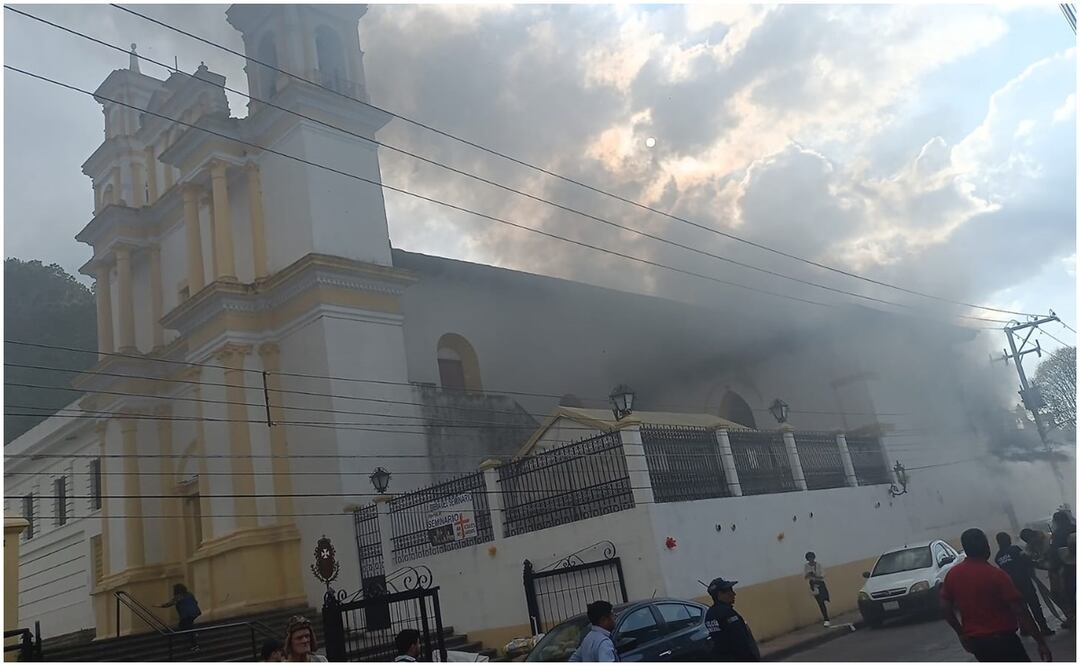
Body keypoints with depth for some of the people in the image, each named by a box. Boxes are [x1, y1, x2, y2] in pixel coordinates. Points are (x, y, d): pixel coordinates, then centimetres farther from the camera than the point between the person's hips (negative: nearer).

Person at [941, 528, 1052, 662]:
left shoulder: (952, 575, -2)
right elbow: (1020, 612, -17)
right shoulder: (996, 575, -16)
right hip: (1001, 638, -5)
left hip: (974, 640, 5)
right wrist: (1041, 642, -11)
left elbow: (945, 608, 3)